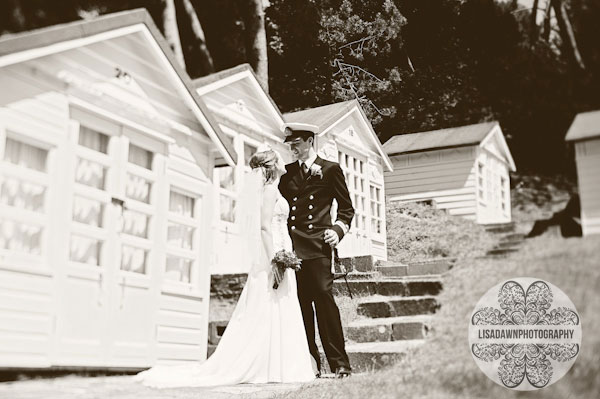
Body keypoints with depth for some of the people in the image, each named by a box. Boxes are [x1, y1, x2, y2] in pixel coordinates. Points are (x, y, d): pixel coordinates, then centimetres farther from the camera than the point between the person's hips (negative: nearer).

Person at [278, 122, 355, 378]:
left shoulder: (330, 169, 8)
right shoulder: (287, 172, 18)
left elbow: (346, 208, 10)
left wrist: (338, 229, -6)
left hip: (317, 245, -4)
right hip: (291, 246, 4)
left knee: (324, 297, -11)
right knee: (300, 304, 3)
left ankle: (339, 363, -5)